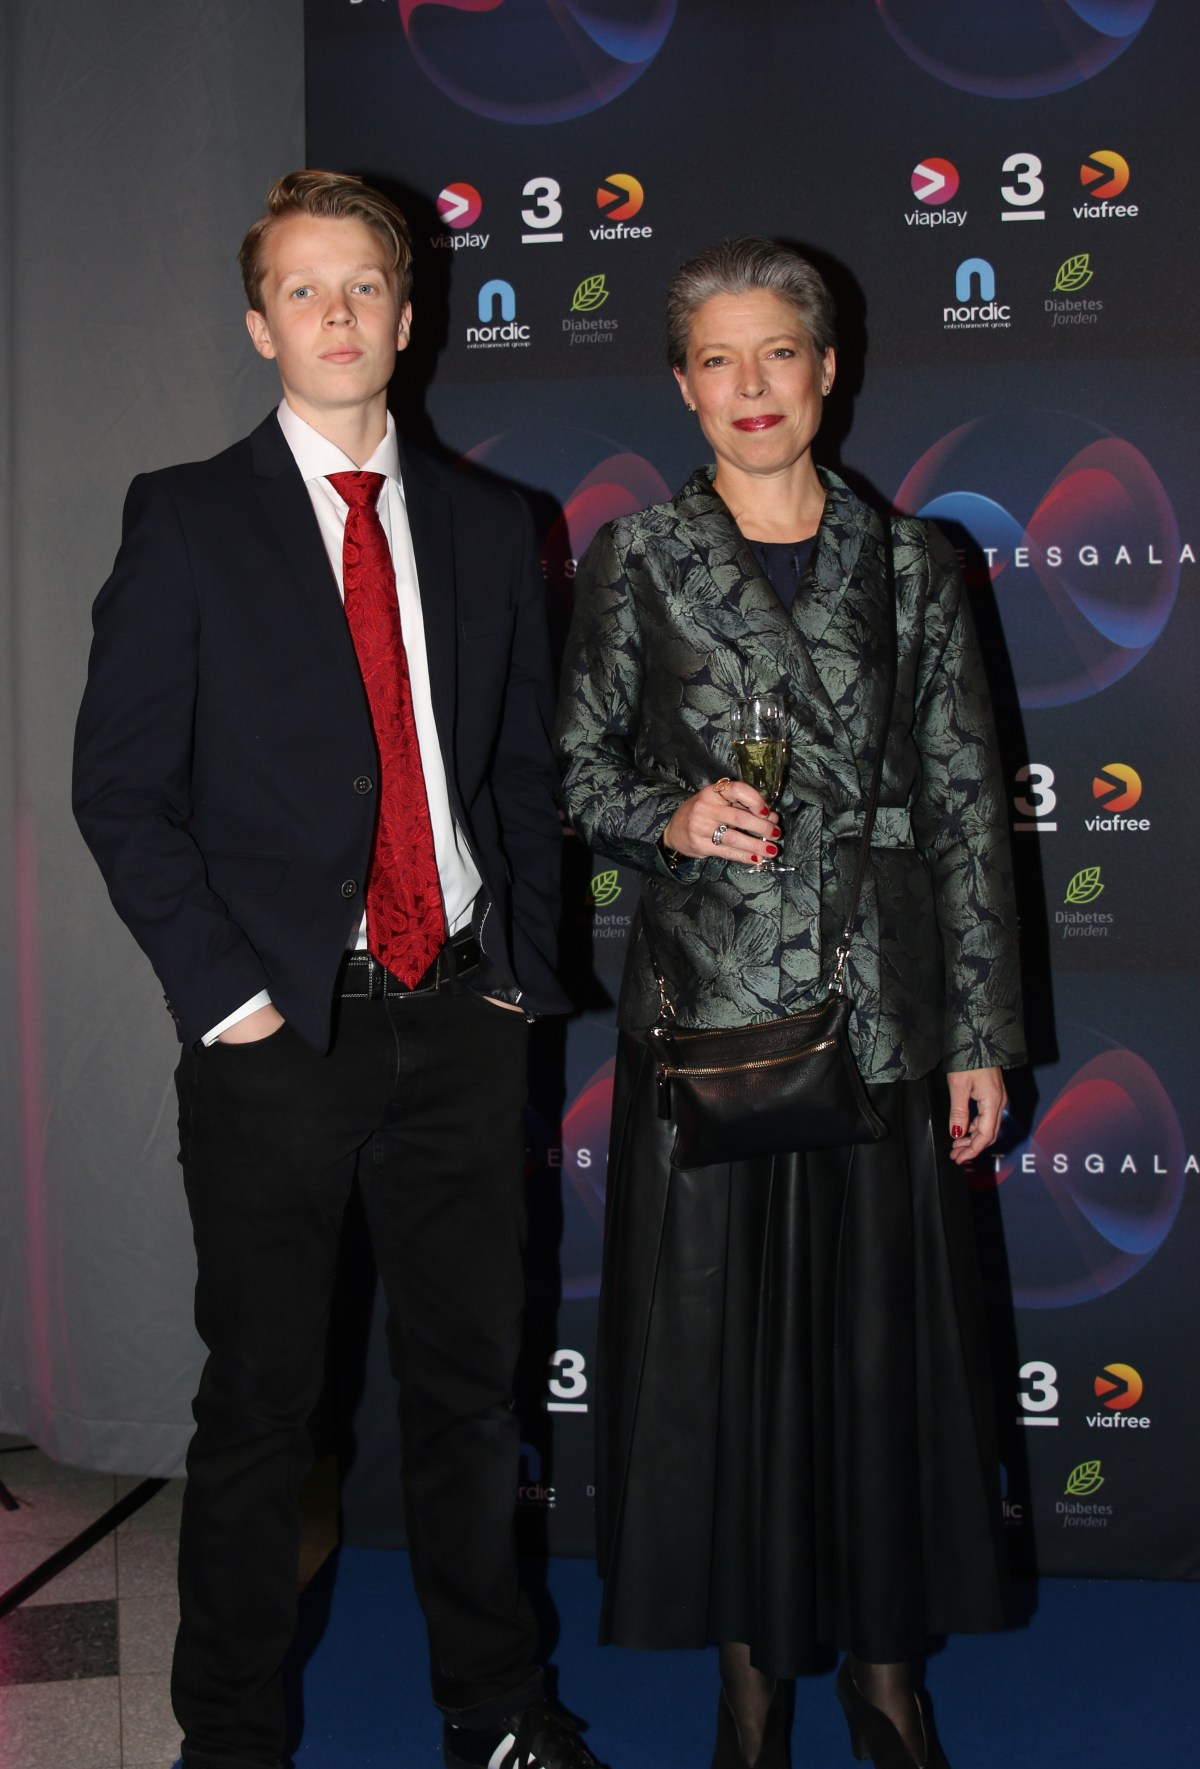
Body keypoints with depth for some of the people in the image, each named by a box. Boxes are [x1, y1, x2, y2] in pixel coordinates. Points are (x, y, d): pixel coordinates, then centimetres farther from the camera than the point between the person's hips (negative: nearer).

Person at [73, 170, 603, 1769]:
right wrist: (223, 989, -10)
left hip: (461, 1021, 3)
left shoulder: (488, 528, 11)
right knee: (260, 1407, 6)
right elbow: (120, 784, -3)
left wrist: (524, 963, 5)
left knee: (471, 1385, 13)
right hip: (282, 1029, -3)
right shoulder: (186, 519, 0)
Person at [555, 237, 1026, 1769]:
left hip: (881, 1009, 1)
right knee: (715, 1331, 4)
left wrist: (982, 1033, 2)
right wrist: (672, 817, -14)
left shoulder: (906, 564, 6)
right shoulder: (636, 559, 3)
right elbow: (577, 769, 8)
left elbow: (966, 805, 6)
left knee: (885, 1333, 7)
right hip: (708, 997, -1)